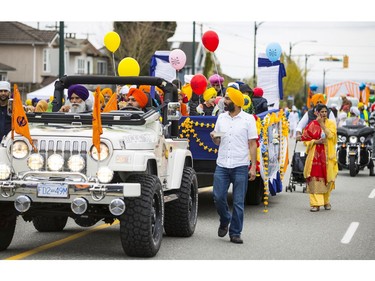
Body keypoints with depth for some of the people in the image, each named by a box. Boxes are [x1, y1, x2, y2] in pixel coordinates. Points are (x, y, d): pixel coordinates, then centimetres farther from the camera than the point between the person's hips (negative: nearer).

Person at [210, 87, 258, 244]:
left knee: (238, 202, 0)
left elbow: (252, 144, 0)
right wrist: (214, 138, -5)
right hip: (222, 165, 3)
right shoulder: (221, 118, 11)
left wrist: (253, 166, -7)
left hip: (240, 166, -3)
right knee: (218, 197, -2)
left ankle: (235, 233, 8)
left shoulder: (248, 119, 0)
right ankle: (225, 221, 25)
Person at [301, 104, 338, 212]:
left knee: (327, 179, 6)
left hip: (327, 155, 1)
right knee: (315, 178, -9)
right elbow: (305, 139, 2)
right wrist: (316, 141, -12)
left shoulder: (331, 123, 5)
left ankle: (326, 201, 23)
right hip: (315, 155, -1)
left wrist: (322, 124, -13)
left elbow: (330, 135, -12)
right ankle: (316, 203, -10)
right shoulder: (312, 125, 2)